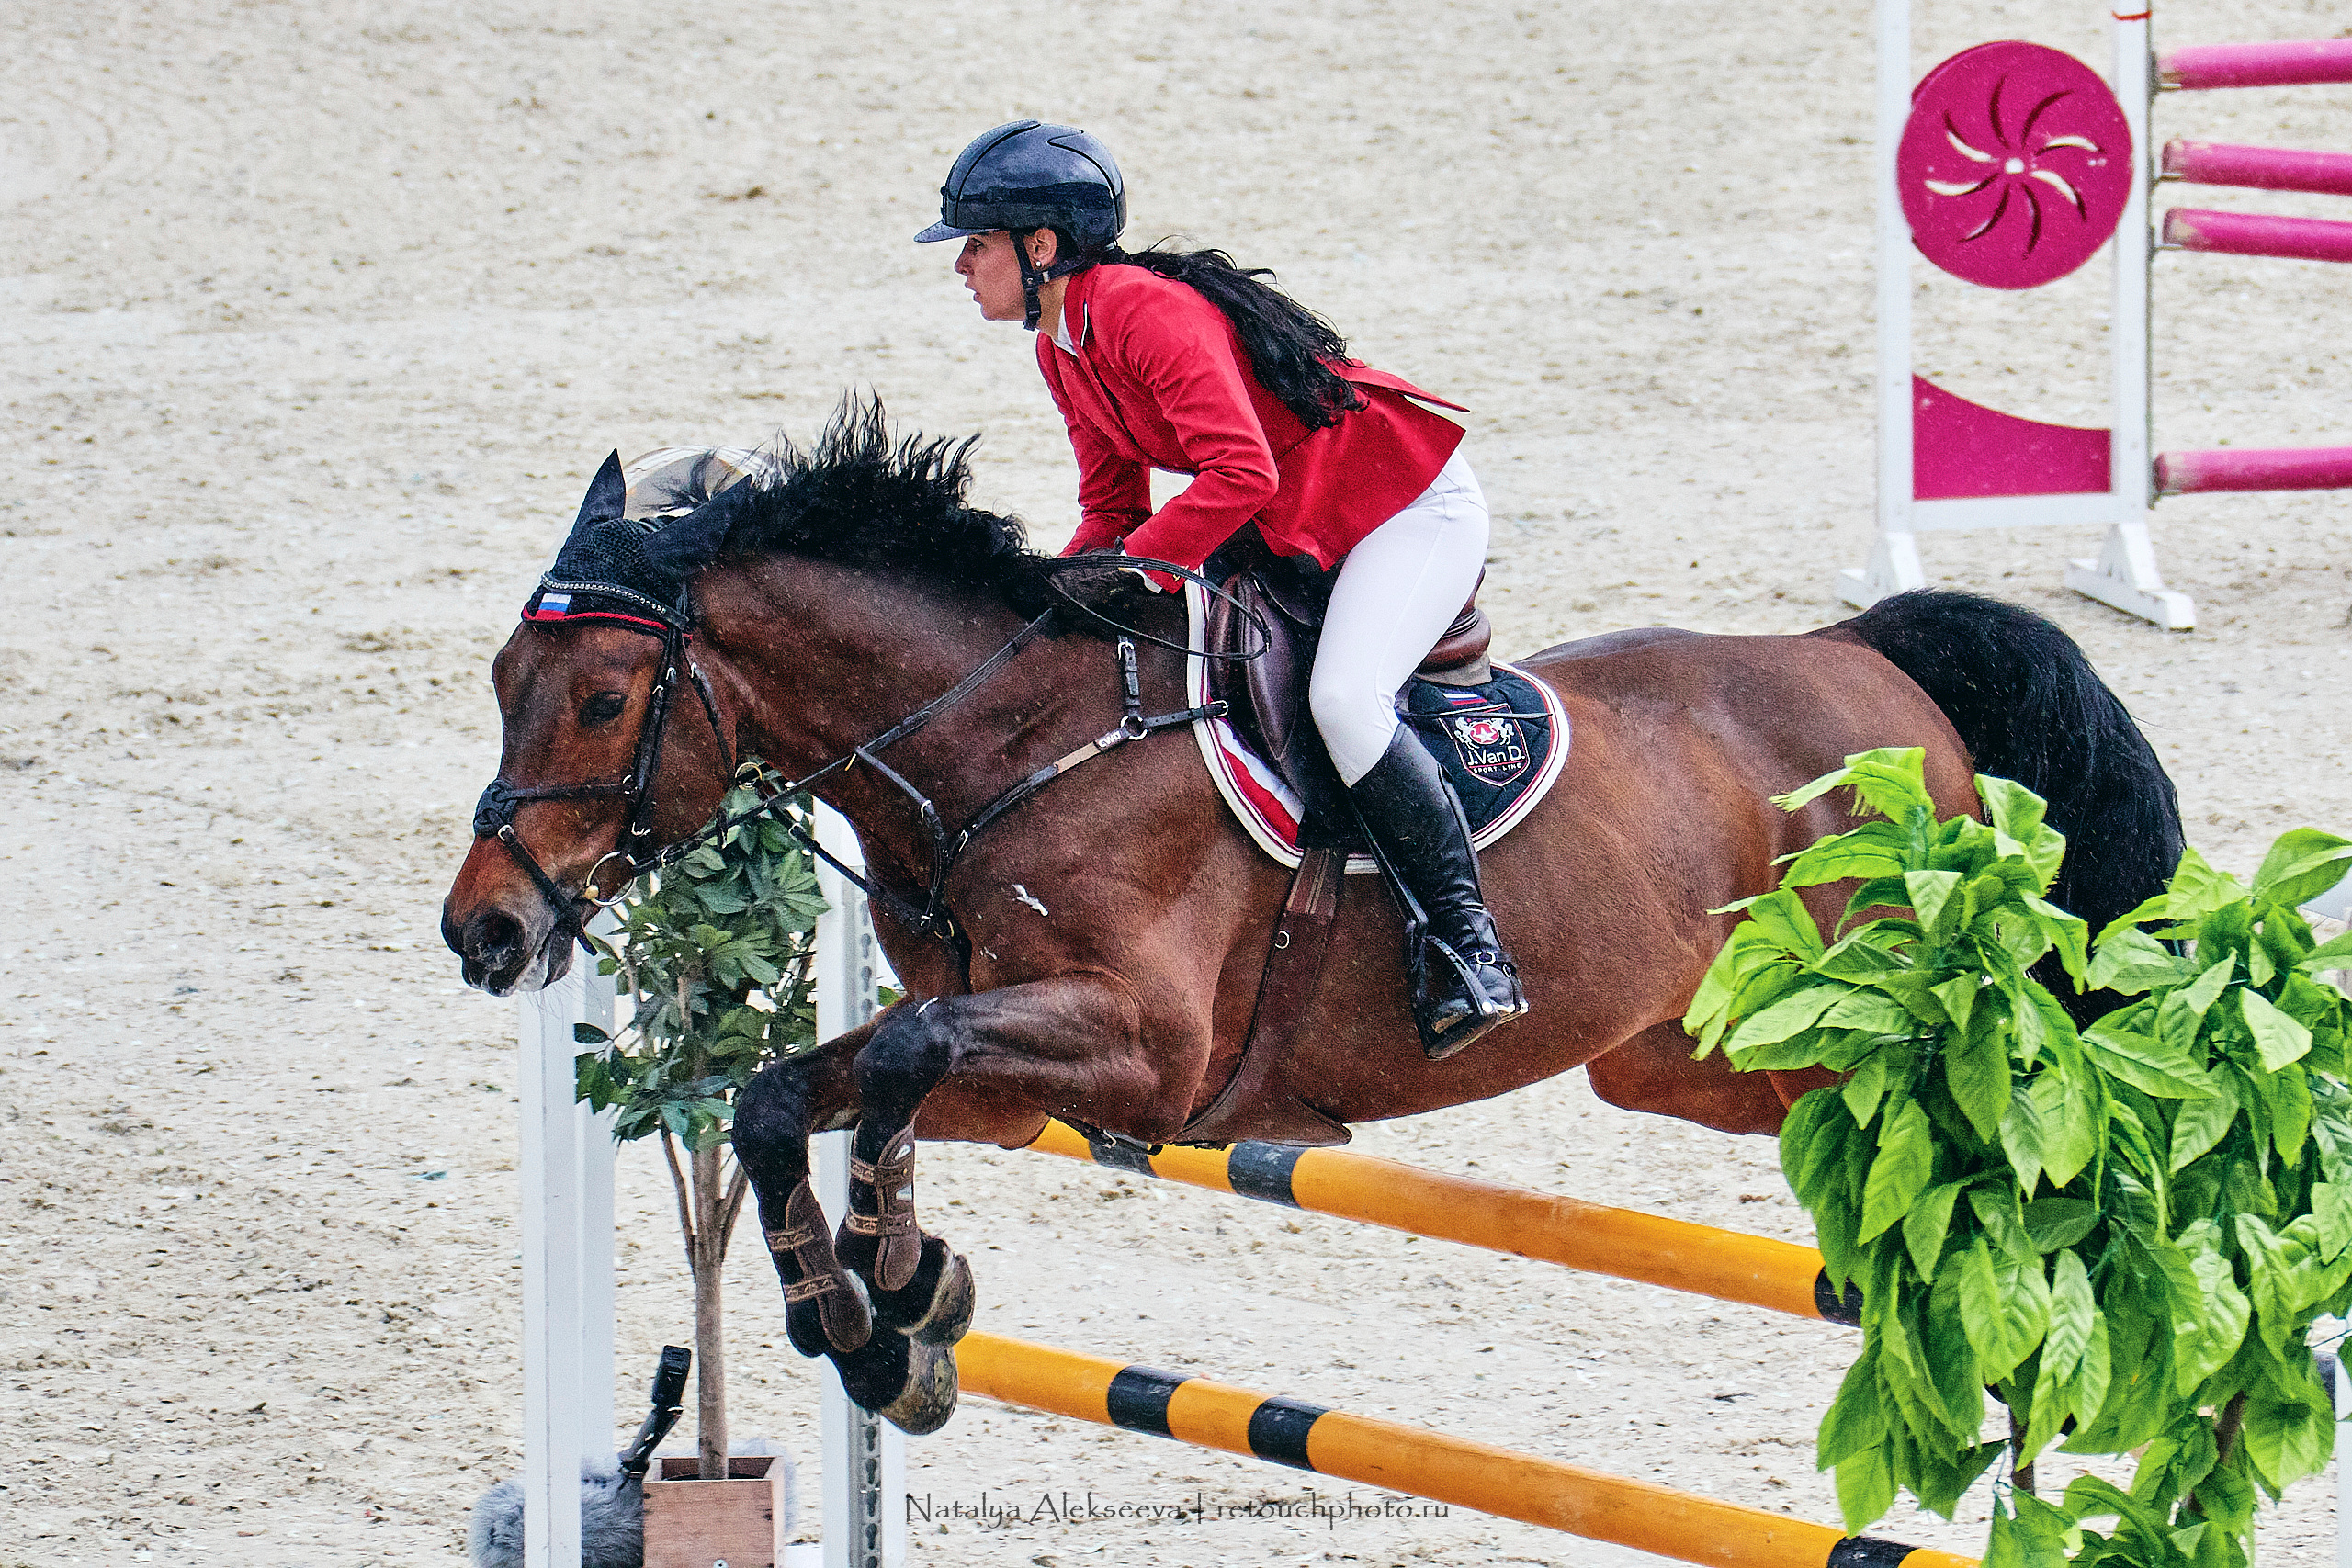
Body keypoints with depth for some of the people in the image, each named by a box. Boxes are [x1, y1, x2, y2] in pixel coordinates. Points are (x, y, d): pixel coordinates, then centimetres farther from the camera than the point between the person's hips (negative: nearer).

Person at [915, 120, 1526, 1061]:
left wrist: (1137, 568, -35)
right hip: (1295, 535, 11)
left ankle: (1468, 945, -22)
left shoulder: (1147, 312, -26)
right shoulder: (1060, 349, 5)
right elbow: (1113, 508, 9)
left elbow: (1241, 472, -34)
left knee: (1340, 698, -29)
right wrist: (1059, 593, -9)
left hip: (1415, 506, -11)